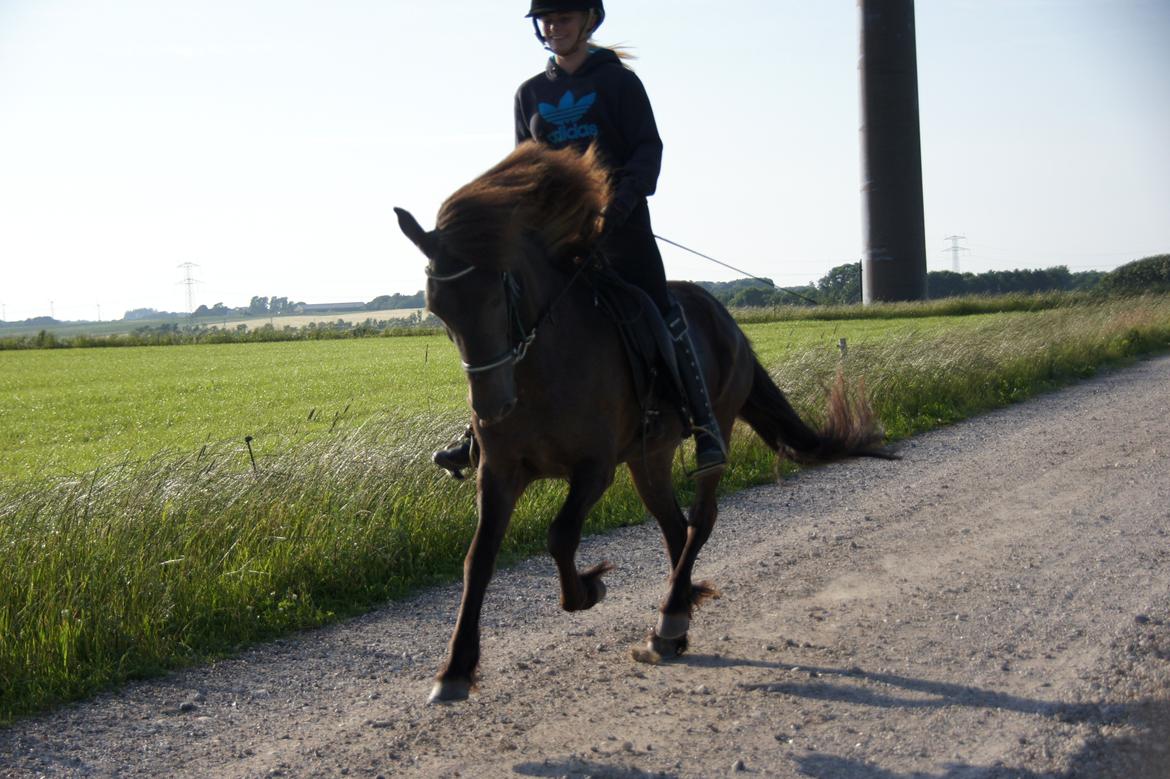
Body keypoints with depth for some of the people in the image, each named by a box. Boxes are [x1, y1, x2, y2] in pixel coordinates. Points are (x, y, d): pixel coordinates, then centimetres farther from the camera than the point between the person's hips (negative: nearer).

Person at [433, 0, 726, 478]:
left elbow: (648, 149, -5)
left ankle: (705, 428, -9)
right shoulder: (530, 93, 14)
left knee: (659, 313, -13)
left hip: (618, 222, -4)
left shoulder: (618, 81, 2)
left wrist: (624, 198, -23)